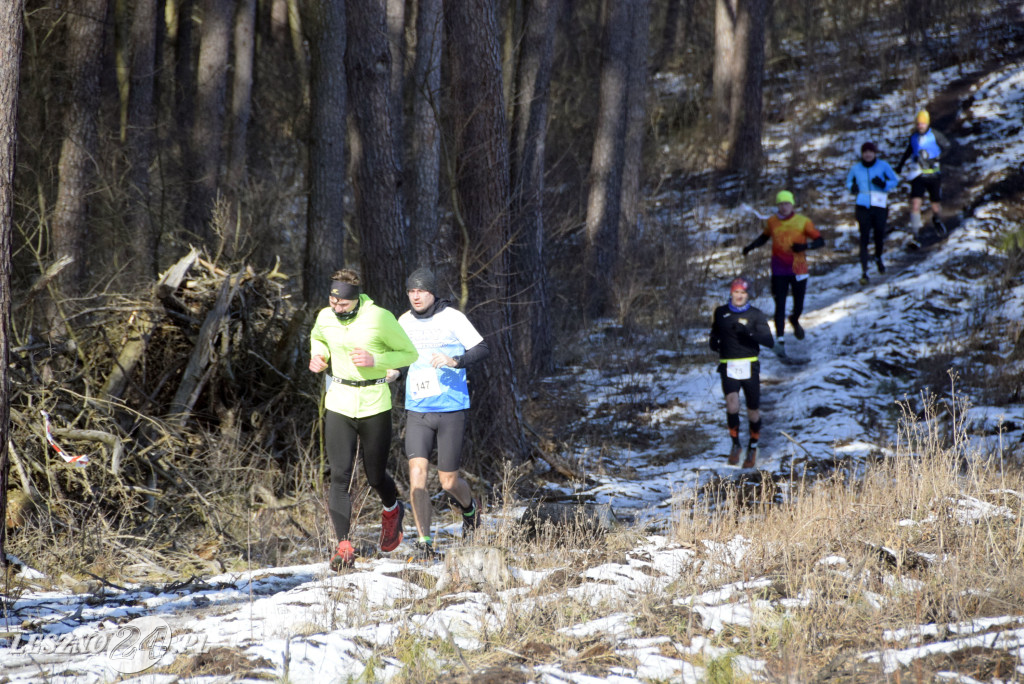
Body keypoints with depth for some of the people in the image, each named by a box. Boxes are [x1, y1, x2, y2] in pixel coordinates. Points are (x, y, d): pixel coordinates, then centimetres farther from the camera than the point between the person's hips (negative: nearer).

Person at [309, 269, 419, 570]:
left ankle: (392, 511, 45)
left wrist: (375, 359, -20)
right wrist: (317, 355, 0)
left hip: (374, 406, -3)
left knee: (375, 476, 10)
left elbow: (410, 353, -5)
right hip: (339, 406, 3)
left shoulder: (380, 318, -14)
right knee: (339, 476, -9)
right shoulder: (325, 317, -1)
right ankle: (344, 545, -8)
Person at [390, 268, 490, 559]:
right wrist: (391, 369, 5)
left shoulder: (452, 318, -6)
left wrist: (455, 361, -28)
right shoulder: (404, 322, 7)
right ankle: (424, 542, -6)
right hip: (417, 411, 3)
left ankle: (470, 507, 39)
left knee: (449, 482, 4)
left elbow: (482, 349, -12)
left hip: (451, 410, -3)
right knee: (417, 474, -13)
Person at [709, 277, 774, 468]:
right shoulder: (721, 312, 6)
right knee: (732, 403, -22)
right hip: (728, 368, 1)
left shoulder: (755, 315, -1)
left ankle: (752, 448, 30)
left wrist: (748, 332, -27)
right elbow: (715, 331, 25)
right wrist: (713, 342, 2)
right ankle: (735, 444, -3)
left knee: (753, 411, 6)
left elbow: (768, 341, -12)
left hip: (749, 367, 0)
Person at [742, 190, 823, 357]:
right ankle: (780, 341, -4)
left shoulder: (802, 222, -6)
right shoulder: (772, 222, 2)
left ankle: (795, 320, 44)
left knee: (798, 306, 8)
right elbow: (764, 237, 23)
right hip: (779, 272, 1)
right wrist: (751, 246, 7)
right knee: (780, 306, -6)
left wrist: (805, 246, -23)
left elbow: (820, 241, -4)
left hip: (798, 270, -1)